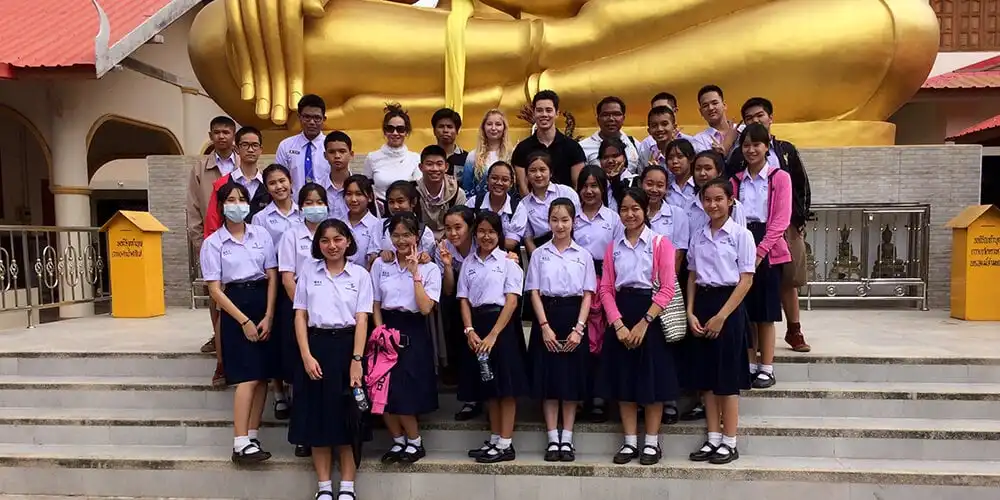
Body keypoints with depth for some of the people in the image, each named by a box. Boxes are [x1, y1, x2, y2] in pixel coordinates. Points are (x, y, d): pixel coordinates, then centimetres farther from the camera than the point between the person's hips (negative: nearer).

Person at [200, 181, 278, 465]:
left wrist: (268, 317, -5)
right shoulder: (213, 243, 0)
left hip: (263, 304, 3)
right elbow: (214, 289, -4)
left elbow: (272, 278, 5)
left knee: (262, 376, 3)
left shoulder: (261, 235, 7)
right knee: (248, 377, -11)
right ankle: (241, 444, -7)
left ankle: (252, 438, 12)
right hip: (235, 307, -3)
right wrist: (244, 320, -10)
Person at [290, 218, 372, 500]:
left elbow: (362, 320, -4)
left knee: (347, 416, 4)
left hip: (347, 346, -1)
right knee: (317, 415, 5)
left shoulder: (360, 275, 2)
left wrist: (356, 360, -13)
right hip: (316, 346, 2)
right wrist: (306, 356, -8)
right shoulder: (309, 272, 6)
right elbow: (300, 316, 3)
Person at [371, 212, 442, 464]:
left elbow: (425, 308, -14)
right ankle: (398, 441, 21)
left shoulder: (429, 269, -2)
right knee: (384, 391, 1)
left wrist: (415, 273, -14)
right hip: (386, 328, 3)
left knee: (403, 391, -6)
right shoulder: (380, 265, 5)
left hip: (414, 332, -3)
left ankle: (414, 443, 17)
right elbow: (375, 305, 6)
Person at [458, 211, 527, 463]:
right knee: (487, 386, 11)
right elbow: (464, 300, 7)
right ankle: (494, 440, 22)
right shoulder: (468, 263, 11)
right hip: (477, 326, 5)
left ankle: (506, 444, 6)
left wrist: (493, 334, -16)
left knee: (505, 385, -2)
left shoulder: (508, 261, -3)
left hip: (502, 325, -5)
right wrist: (470, 330, -8)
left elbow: (511, 301, -9)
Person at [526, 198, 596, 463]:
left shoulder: (583, 255, 4)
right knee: (548, 377, 2)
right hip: (547, 317, 0)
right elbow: (534, 293, -1)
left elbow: (587, 295, 0)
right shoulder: (539, 254, 4)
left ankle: (567, 438, 13)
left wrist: (579, 328, -11)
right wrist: (545, 326, -12)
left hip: (573, 317, 0)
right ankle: (552, 439, 11)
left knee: (571, 378, 3)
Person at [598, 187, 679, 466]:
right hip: (620, 318, 4)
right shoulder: (613, 247, 10)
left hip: (651, 316, -4)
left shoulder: (660, 244, -2)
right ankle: (630, 442, 18)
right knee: (623, 380, 7)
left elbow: (667, 289, -9)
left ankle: (651, 443, 15)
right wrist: (618, 325, -10)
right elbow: (606, 289, 3)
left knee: (652, 378, 2)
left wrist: (643, 323, -16)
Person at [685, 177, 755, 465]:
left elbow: (746, 279, -10)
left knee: (727, 376, 1)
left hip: (728, 304, -5)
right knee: (705, 375, 9)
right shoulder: (698, 236, 9)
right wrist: (690, 312, -2)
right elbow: (692, 277, 11)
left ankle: (729, 443, 12)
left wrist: (721, 316, -15)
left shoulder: (740, 234, -6)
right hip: (701, 304, 5)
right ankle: (713, 439, 19)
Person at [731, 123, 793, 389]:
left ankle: (766, 368, 10)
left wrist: (760, 250, -16)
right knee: (745, 309, 7)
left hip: (768, 250, -3)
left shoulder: (780, 178, 0)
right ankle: (750, 365, 17)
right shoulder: (735, 180, 12)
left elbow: (780, 219, -8)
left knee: (765, 310, 1)